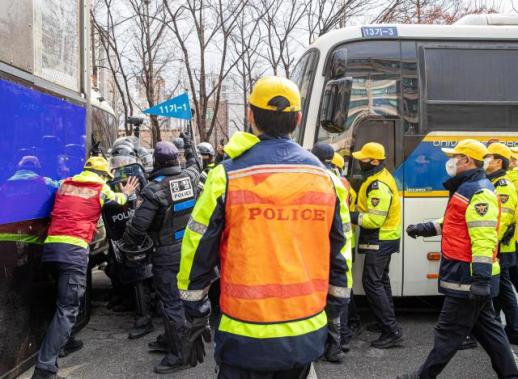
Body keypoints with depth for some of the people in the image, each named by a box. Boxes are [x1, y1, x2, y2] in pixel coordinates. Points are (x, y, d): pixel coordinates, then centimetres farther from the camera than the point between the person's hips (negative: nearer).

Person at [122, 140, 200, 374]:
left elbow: (139, 224, -18)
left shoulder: (155, 189, -18)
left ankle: (179, 354, 5)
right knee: (177, 296, 19)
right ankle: (170, 339, 35)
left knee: (171, 301, 0)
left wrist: (128, 245, -2)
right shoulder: (190, 178, 0)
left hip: (167, 254, -7)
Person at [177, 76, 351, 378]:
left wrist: (196, 318, 7)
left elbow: (197, 254, -5)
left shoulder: (227, 176, -9)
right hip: (308, 336, 4)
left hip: (246, 341, -3)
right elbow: (340, 259, 7)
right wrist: (333, 319, 18)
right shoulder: (326, 179, 1)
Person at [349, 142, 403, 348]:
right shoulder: (379, 177, 10)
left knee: (372, 282, -11)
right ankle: (387, 322, 32)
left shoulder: (378, 185, -24)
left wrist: (350, 216, -23)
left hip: (380, 241, -11)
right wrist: (356, 210, 4)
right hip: (383, 239, 11)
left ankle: (392, 331, -9)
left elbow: (375, 219, -28)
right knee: (381, 280, 20)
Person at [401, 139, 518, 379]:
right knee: (486, 327, 17)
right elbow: (458, 224, 29)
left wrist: (482, 278, -30)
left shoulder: (479, 192, -19)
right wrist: (426, 228, 23)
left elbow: (483, 238, -26)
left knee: (449, 330, 0)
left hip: (468, 276, -11)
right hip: (467, 274, 11)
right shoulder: (468, 188, 16)